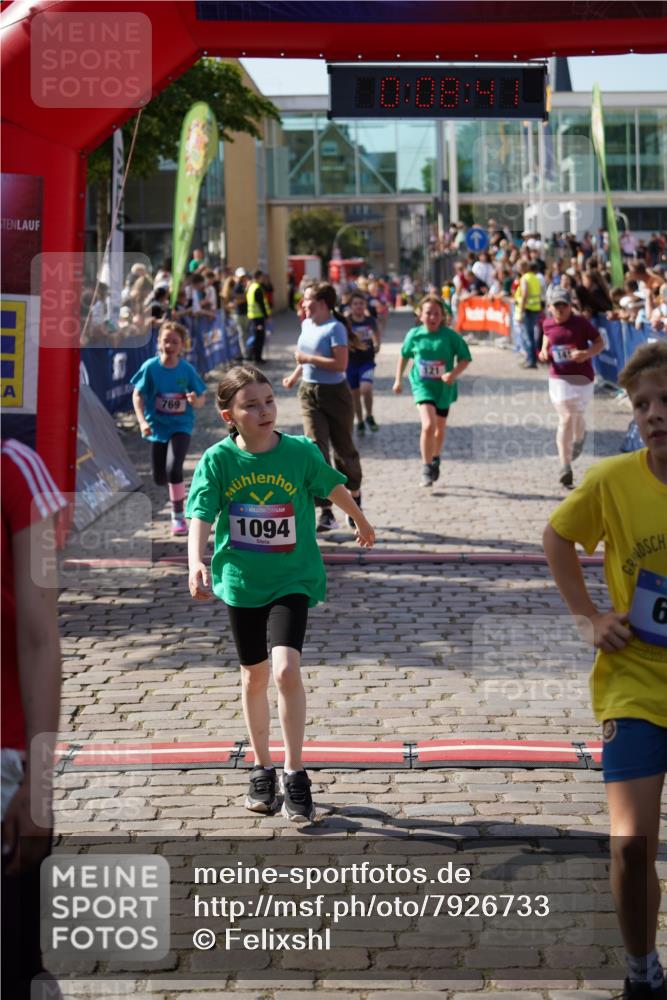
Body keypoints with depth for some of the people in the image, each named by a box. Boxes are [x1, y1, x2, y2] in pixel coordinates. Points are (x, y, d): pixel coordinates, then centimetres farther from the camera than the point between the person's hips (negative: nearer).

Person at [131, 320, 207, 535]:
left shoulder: (187, 370, -9)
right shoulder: (150, 367, -10)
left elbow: (201, 400, -2)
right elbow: (137, 396, -5)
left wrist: (195, 400, -26)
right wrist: (142, 421, -18)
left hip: (181, 426, -2)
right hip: (157, 426, 2)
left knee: (173, 468, -24)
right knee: (159, 479, 11)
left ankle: (178, 517, -7)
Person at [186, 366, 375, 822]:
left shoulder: (301, 452, -10)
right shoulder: (218, 460, -10)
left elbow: (334, 487, 9)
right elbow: (201, 516, -20)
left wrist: (361, 522, 26)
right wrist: (197, 563, -38)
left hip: (292, 579, -2)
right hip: (240, 580, 2)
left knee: (286, 669, -18)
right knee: (255, 676, 14)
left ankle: (296, 774, -4)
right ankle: (262, 768, 32)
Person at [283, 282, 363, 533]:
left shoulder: (335, 328, -14)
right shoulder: (306, 325, 9)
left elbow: (341, 364, -24)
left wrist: (308, 358, -21)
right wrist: (295, 375, 15)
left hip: (335, 393, -6)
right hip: (309, 393, 6)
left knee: (343, 449, 9)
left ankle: (355, 498, 34)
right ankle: (326, 512, -9)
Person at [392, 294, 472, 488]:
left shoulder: (450, 336, -11)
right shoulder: (414, 335, -6)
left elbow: (465, 359, -6)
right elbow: (404, 356, 12)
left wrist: (454, 373, -23)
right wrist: (398, 380, 15)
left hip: (444, 387, 1)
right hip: (422, 385, -1)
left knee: (440, 429, 18)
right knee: (428, 425, -21)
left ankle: (435, 460, 45)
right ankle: (427, 468, -9)